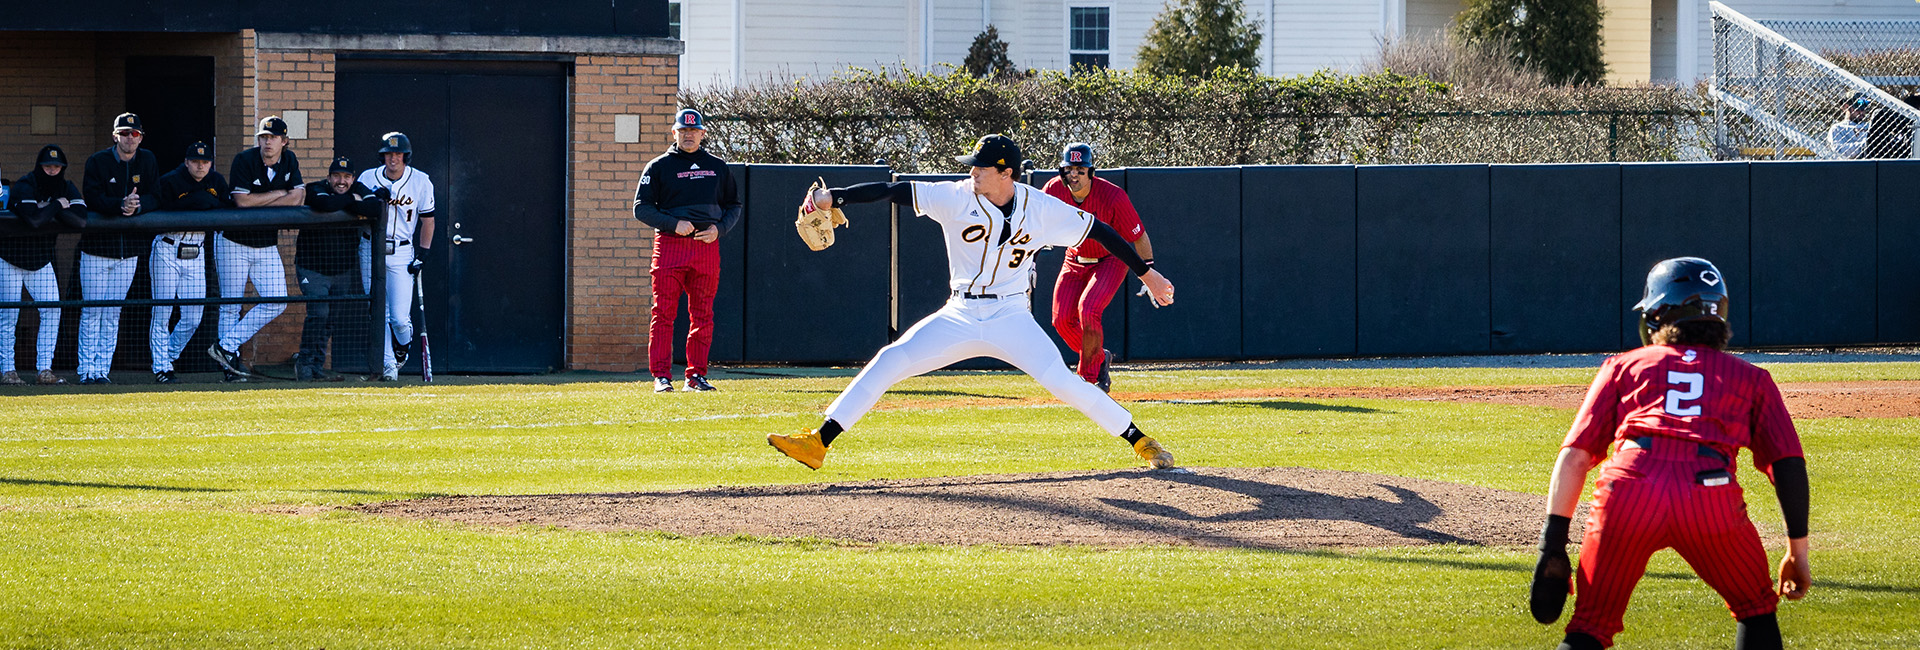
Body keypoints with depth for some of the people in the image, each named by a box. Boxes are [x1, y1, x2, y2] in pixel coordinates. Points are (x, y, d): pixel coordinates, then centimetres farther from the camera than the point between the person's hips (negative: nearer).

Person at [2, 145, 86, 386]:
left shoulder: (67, 189, -3)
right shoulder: (24, 187, -19)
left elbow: (81, 220, -19)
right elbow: (34, 220, -35)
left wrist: (48, 210, -22)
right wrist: (57, 206, -21)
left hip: (41, 261, 5)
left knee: (52, 311, -5)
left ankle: (45, 369, -1)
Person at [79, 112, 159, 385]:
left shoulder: (147, 162, 7)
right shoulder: (97, 162, -3)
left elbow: (157, 199, -1)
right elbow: (92, 199, -15)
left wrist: (138, 206, -21)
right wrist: (121, 204, -30)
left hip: (129, 251, 3)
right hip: (97, 247, -3)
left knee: (113, 314, 5)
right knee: (92, 311, -2)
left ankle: (103, 369, 9)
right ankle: (87, 370, 3)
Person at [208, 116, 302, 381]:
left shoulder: (289, 161, 1)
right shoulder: (245, 160, -14)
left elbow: (298, 199, -7)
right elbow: (242, 201, -22)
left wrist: (258, 203, -17)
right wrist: (280, 194, -12)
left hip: (267, 246, 5)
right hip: (234, 242, -5)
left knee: (276, 303, -7)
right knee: (231, 306, -1)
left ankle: (226, 346, -4)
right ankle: (230, 366, 5)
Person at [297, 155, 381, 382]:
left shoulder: (358, 191, 1)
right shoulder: (315, 190, -11)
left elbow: (377, 208, -17)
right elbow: (326, 204, -34)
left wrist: (345, 206, -22)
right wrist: (352, 200, -18)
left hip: (342, 270, 5)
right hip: (312, 268, -5)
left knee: (332, 318, 7)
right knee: (318, 313, -15)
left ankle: (316, 367, 14)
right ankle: (305, 366, -8)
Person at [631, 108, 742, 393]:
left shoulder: (717, 167, 13)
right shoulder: (659, 166, 4)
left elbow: (734, 206, 18)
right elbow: (641, 207, 0)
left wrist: (719, 228, -2)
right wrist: (674, 224, -13)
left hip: (707, 244, 3)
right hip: (670, 242, -3)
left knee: (702, 314, 3)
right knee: (663, 313, -8)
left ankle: (696, 375, 10)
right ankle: (661, 376, -7)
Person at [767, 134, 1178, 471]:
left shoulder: (1042, 210, -7)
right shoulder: (957, 198, -8)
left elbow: (1099, 231, 2)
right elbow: (892, 191, -14)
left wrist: (1146, 273, 3)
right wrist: (834, 197, -25)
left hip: (1010, 318, -2)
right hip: (959, 318, 2)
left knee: (1062, 381, -19)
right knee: (888, 363, -10)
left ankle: (1141, 443, -6)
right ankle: (818, 444, -7)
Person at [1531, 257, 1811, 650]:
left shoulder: (1625, 366, 28)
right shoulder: (1749, 378, 29)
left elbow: (1575, 456, 17)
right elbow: (1789, 464, 16)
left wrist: (1553, 547, 13)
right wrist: (1798, 552, 20)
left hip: (1627, 487, 0)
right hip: (1712, 496, 0)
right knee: (1756, 610, 24)